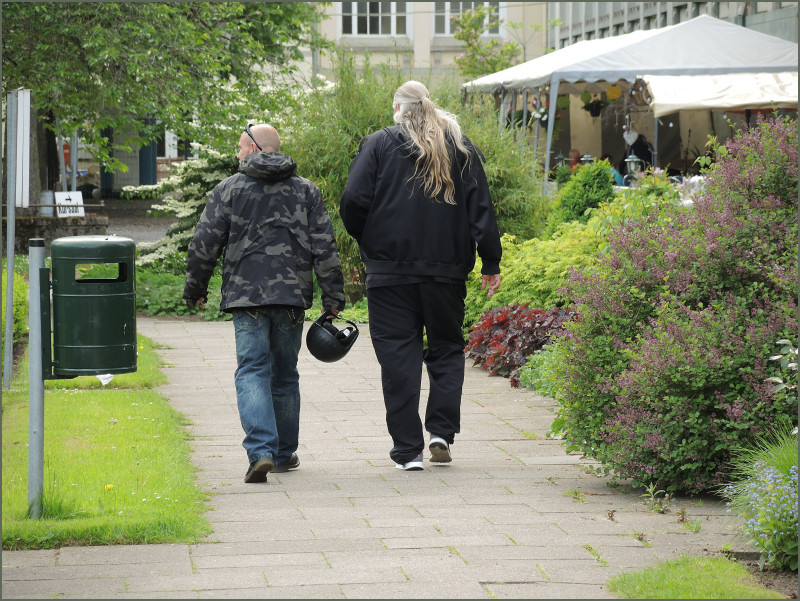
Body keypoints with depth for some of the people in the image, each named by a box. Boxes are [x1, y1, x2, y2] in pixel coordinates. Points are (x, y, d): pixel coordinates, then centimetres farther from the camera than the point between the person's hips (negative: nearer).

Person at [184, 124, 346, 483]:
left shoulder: (228, 190, 1)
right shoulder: (306, 191, 9)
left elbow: (204, 246, 1)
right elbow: (325, 248, 5)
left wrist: (195, 289, 13)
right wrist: (333, 296, 9)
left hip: (246, 296, -3)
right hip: (292, 297, 3)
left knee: (252, 372, -5)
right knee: (285, 374, 14)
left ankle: (261, 450, -23)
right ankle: (284, 453, 22)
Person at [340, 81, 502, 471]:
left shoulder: (379, 145, 0)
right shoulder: (461, 149, 8)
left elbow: (353, 201, -8)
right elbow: (481, 209, 5)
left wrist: (367, 242, 9)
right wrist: (491, 264, 7)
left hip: (391, 271, -2)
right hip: (447, 271, 2)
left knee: (398, 355, 2)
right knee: (447, 349, 15)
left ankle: (408, 448, 0)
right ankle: (442, 431, 1)